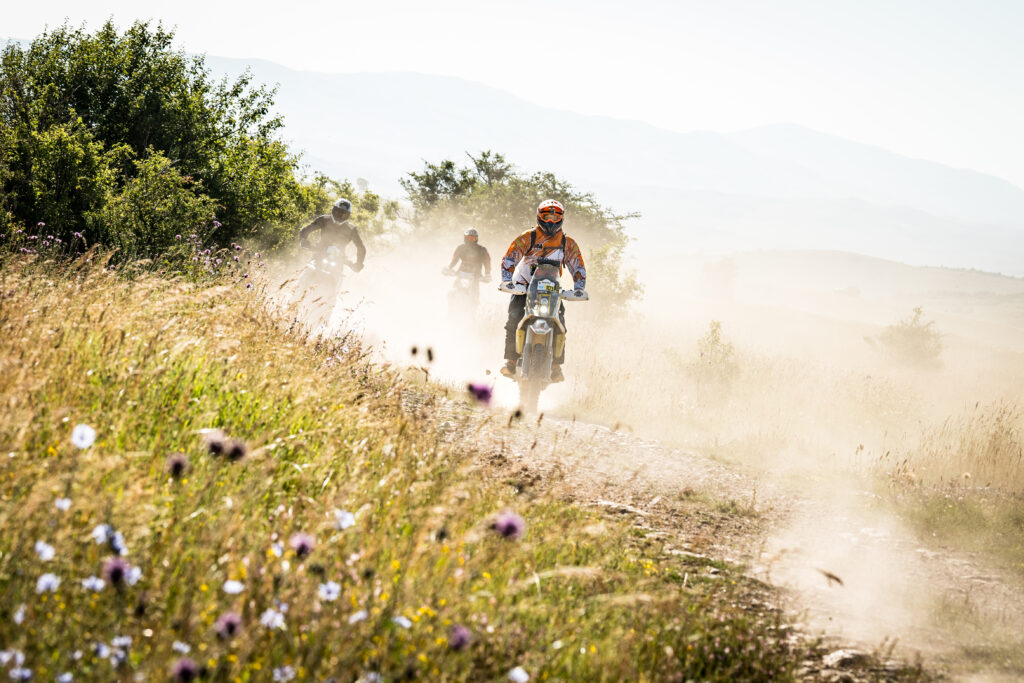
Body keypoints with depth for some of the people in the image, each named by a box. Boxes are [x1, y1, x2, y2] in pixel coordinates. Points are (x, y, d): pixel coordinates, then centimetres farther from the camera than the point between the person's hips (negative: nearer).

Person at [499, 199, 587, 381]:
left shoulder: (568, 243, 3)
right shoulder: (527, 237, -4)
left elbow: (578, 266, 3)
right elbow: (509, 258, -8)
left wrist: (579, 288, -14)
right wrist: (507, 281, -23)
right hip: (523, 284, -1)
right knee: (514, 318, -20)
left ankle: (556, 365, -10)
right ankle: (510, 360, -14)